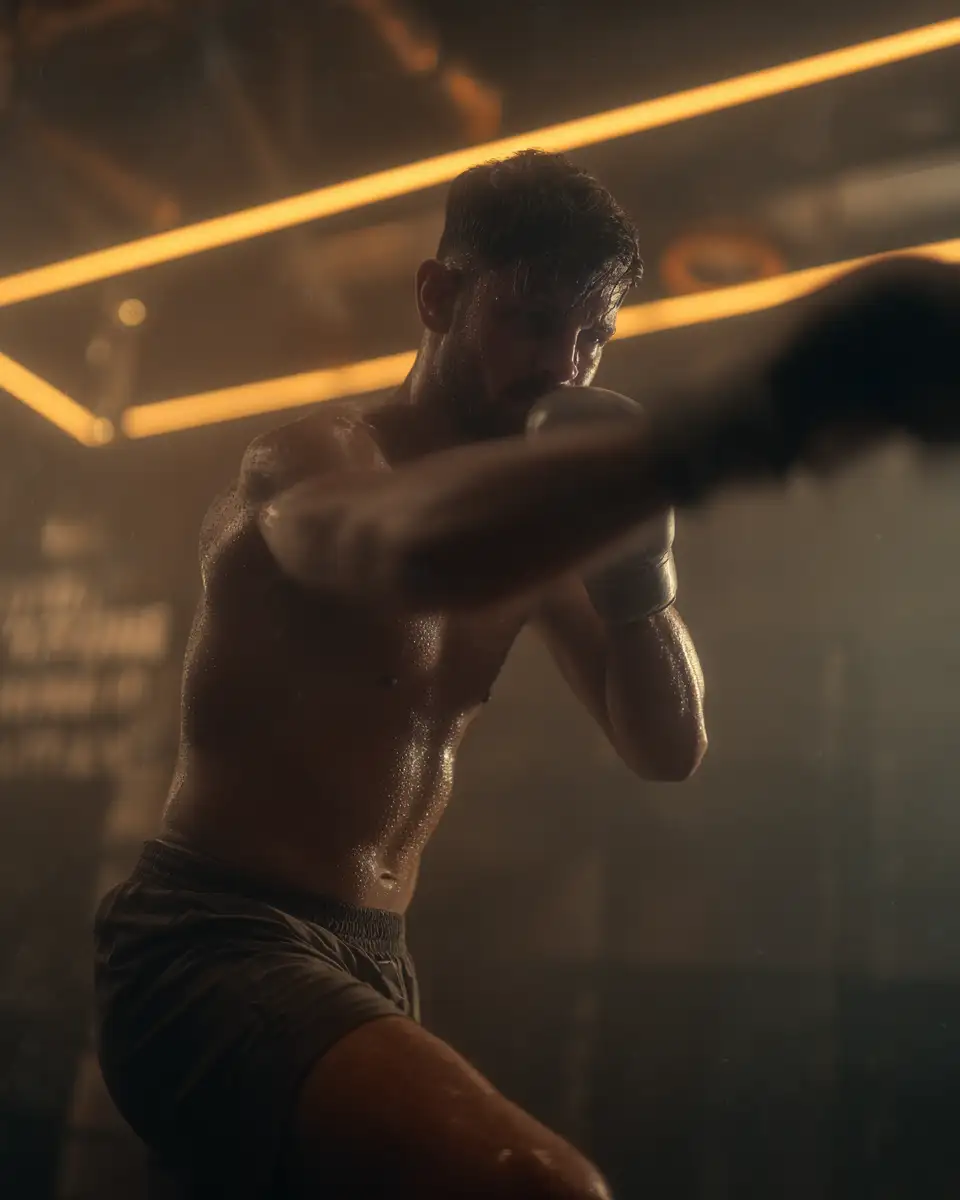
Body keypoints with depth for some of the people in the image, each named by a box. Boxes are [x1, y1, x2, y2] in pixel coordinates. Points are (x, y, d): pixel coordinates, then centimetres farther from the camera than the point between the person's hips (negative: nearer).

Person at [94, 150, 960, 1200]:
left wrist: (630, 566, -9)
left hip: (370, 966, 9)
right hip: (213, 947, -8)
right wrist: (747, 420, -52)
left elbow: (666, 749, 9)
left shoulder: (522, 526, 12)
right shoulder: (318, 459, -13)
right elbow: (409, 548, -40)